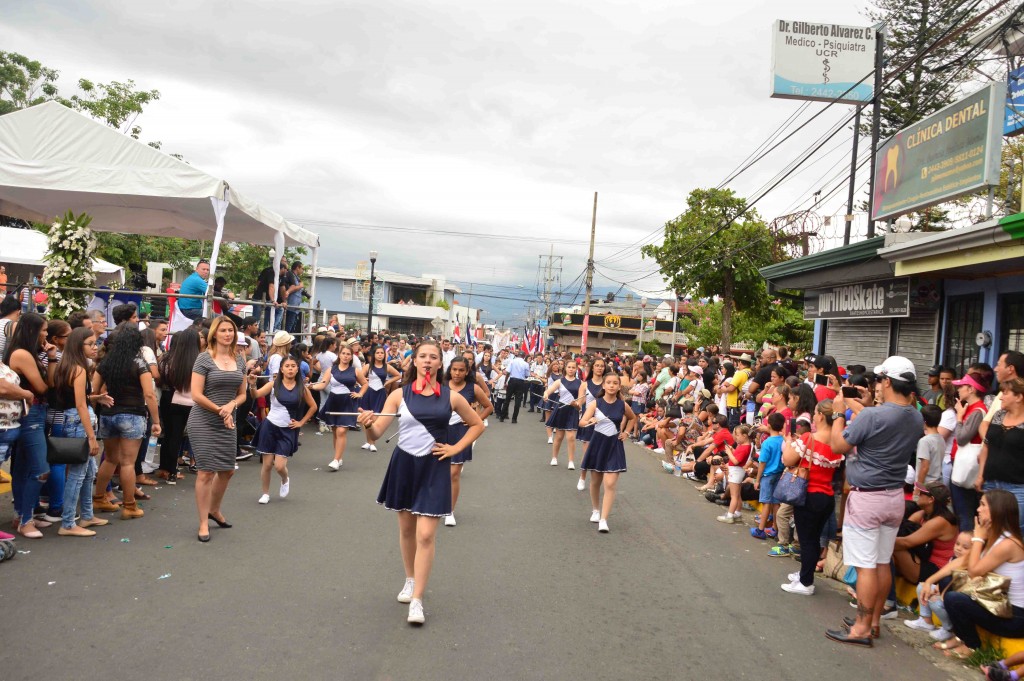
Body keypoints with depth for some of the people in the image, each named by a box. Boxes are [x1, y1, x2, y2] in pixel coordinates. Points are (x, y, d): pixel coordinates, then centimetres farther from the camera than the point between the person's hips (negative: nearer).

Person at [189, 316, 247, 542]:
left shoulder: (238, 360, 8)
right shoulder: (204, 358, -8)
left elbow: (242, 394, 12)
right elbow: (196, 395, -13)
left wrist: (231, 405, -9)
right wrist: (220, 411, -12)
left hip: (227, 423, 6)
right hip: (204, 422, -6)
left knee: (227, 471, 12)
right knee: (206, 472, -4)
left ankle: (214, 510, 37)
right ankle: (203, 523, 7)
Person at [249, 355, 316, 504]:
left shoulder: (302, 388, -2)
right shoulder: (274, 384, -5)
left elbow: (313, 406, 10)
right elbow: (257, 395, -19)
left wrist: (301, 422, 4)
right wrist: (252, 385, -39)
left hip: (288, 431, 0)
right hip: (270, 427, 0)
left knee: (279, 466, -7)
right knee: (267, 464, 3)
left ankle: (285, 480, 28)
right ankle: (265, 493, 23)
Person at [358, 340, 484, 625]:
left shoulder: (451, 397, -3)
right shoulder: (400, 394, -3)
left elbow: (477, 425, 11)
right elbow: (377, 432, -9)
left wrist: (456, 448, 0)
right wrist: (368, 423, -31)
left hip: (434, 469, -1)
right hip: (403, 465, 2)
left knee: (425, 535, -8)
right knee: (406, 529, 15)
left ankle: (417, 600, -1)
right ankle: (410, 580, 38)